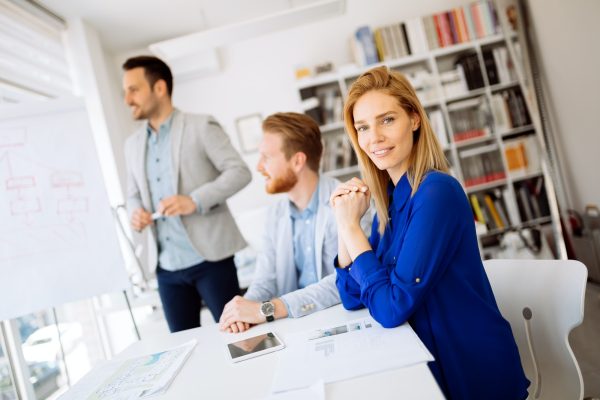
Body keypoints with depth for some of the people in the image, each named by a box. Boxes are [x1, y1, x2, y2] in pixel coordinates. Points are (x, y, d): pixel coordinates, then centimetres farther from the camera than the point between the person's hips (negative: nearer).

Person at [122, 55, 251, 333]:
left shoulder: (201, 126, -2)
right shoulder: (133, 145, 14)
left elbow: (240, 171, -7)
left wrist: (195, 200, -20)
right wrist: (135, 212, -3)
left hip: (209, 257, -5)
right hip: (167, 266, 5)